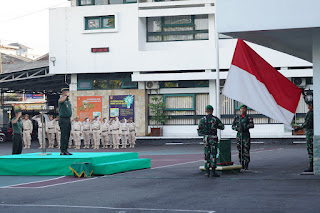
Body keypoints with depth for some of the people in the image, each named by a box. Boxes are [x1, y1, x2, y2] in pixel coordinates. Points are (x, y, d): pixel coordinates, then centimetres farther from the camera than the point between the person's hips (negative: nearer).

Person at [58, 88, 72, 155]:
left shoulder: (68, 101, 19)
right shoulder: (62, 99, -8)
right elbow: (60, 101, -34)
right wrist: (66, 96, -21)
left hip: (68, 119, 9)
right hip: (63, 120, -9)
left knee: (67, 135, 9)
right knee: (64, 136, -11)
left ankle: (65, 150, 13)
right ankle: (63, 151, -11)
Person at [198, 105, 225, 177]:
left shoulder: (202, 119, 1)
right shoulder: (215, 119, -6)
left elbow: (200, 131, 2)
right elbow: (222, 127, 3)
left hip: (206, 138, 3)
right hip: (213, 138, -2)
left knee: (207, 155, 8)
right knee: (213, 155, -1)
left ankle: (207, 172, 5)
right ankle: (213, 171, -6)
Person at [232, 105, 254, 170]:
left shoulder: (249, 118, 2)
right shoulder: (237, 118, 12)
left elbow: (252, 125, -13)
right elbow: (233, 126, 8)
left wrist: (246, 126, -28)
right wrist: (237, 128, -13)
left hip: (246, 135, -3)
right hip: (239, 135, 3)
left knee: (246, 150, -7)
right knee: (240, 150, 4)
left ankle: (246, 165, -3)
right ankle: (242, 164, 13)